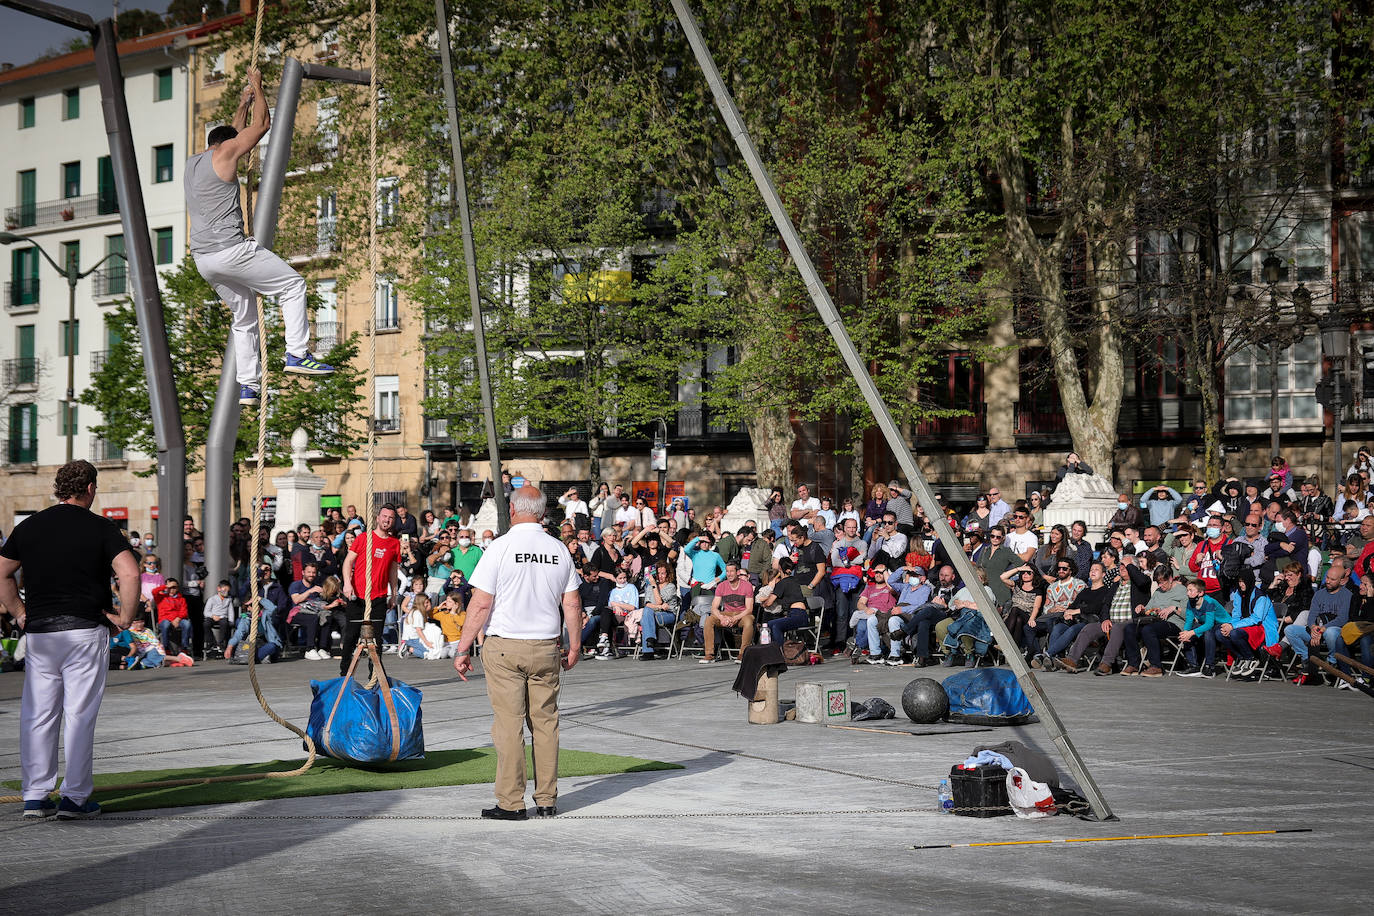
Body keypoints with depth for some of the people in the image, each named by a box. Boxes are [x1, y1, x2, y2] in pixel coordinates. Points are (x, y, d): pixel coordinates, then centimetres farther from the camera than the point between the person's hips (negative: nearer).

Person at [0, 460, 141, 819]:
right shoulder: (101, 528, -4)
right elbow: (130, 574, -16)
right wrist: (125, 617, -5)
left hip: (38, 632, 4)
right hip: (85, 631, -4)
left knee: (37, 715, 9)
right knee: (80, 715, 0)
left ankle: (35, 796, 11)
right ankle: (75, 797, 2)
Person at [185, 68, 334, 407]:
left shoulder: (193, 163, 19)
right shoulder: (224, 154, -4)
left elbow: (232, 135, 38)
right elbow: (262, 125, 4)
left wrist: (243, 104, 43)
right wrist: (257, 87, 17)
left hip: (202, 258, 9)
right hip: (229, 249, -9)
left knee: (245, 318, 17)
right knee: (293, 284, 1)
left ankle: (248, 385, 12)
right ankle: (297, 354, -9)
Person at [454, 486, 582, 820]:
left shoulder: (501, 548, -9)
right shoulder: (559, 550, 4)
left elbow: (480, 604, -10)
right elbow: (572, 605, 8)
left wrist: (463, 649, -3)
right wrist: (574, 645, 20)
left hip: (504, 647, -4)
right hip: (546, 648, 4)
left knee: (509, 724, -1)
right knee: (545, 723, 9)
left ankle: (511, 803, 1)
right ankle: (547, 800, 13)